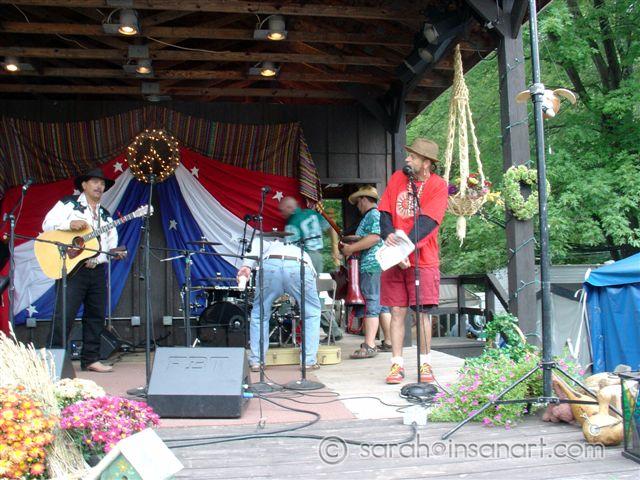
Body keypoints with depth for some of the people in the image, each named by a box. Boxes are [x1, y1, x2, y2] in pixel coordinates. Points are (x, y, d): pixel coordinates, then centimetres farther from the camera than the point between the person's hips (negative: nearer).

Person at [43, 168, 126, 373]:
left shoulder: (105, 215, 20)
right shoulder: (69, 204, 4)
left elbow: (110, 243, 16)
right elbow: (47, 224, -6)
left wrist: (116, 252, -6)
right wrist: (70, 223, -22)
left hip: (98, 270, 6)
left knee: (96, 316, 7)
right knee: (64, 315, -9)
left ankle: (91, 359, 15)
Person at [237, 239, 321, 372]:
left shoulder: (272, 245, 43)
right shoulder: (303, 254, 45)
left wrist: (247, 265, 3)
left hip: (270, 265, 0)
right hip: (299, 269, 0)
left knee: (259, 314, 22)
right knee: (312, 313, 23)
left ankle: (255, 361, 22)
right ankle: (309, 361, 23)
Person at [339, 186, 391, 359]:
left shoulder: (372, 215, -7)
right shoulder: (378, 214, 25)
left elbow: (374, 237, -22)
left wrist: (351, 248, -16)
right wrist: (350, 247, 20)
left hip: (371, 266, -10)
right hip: (381, 266, 11)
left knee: (371, 305, -13)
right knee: (382, 305, 12)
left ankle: (369, 346, -15)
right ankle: (389, 341, 17)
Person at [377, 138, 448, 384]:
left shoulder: (438, 185, -4)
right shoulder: (397, 178, 8)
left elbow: (427, 222, -15)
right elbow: (384, 212, 5)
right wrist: (389, 235, -15)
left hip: (423, 259, -3)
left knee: (422, 312, 2)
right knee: (397, 312, 3)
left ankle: (425, 364, 15)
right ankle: (396, 364, 9)